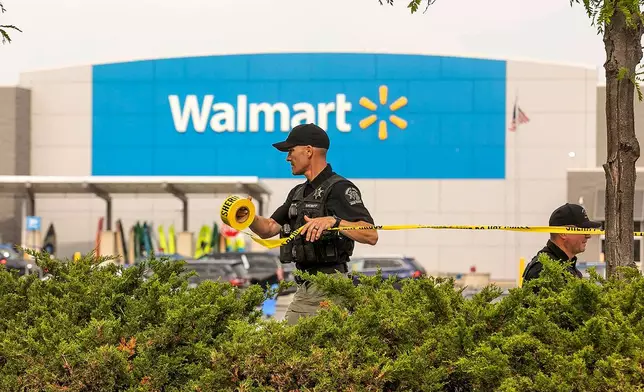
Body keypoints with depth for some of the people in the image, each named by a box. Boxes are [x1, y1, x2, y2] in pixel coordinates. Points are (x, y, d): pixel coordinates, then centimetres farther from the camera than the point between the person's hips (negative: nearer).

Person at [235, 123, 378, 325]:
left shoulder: (340, 189, -10)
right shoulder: (298, 192, 19)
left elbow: (371, 235, -20)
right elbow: (269, 229, 20)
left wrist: (333, 221, -33)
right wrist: (249, 218, -1)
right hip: (303, 289, 9)